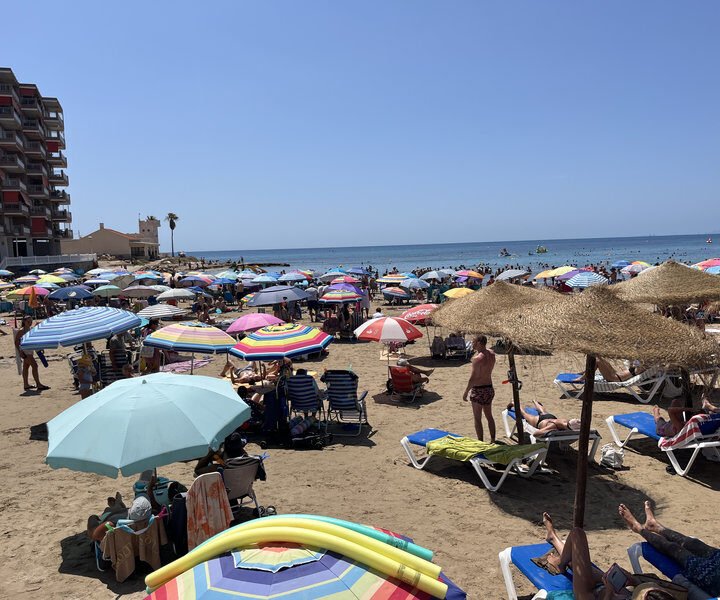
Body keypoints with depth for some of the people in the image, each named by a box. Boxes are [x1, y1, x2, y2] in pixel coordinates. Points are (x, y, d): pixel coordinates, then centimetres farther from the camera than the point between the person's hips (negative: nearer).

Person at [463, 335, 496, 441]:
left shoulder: (477, 358, -23)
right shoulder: (491, 354, 0)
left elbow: (472, 378, -21)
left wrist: (466, 392, -13)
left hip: (478, 390, -8)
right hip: (489, 388, 8)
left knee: (477, 419, 5)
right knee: (489, 416, 20)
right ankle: (493, 440, 28)